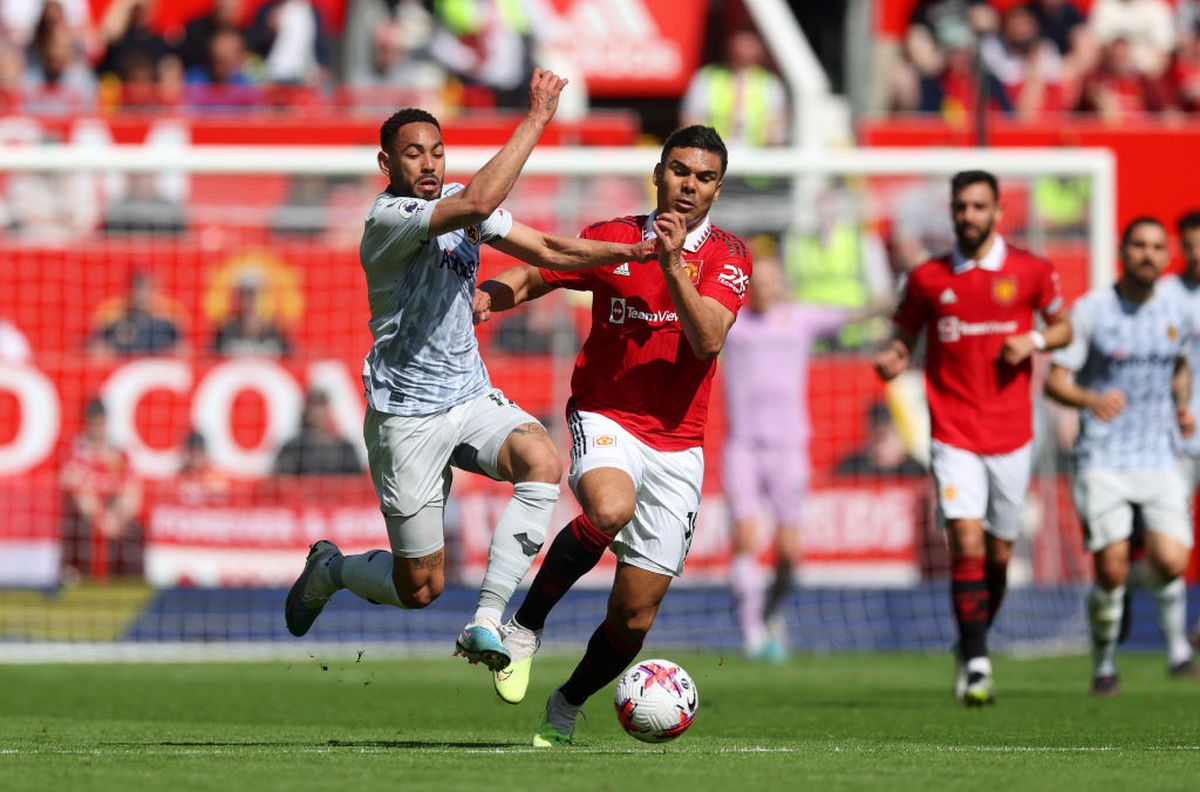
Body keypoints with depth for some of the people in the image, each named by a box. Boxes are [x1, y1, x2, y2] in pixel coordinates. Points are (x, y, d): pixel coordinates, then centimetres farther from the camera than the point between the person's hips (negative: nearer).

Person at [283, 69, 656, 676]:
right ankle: (329, 569, 33)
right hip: (407, 415, -7)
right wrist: (537, 118, -32)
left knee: (542, 461, -27)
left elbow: (548, 250, 10)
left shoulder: (455, 202, 7)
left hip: (472, 398, 7)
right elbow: (478, 204, -35)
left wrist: (632, 251, -5)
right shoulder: (388, 219, -19)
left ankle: (486, 623, -25)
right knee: (420, 587, -2)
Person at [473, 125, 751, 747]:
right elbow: (534, 276, 13)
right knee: (610, 509, -38)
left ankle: (567, 707, 30)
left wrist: (673, 264, -26)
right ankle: (526, 624, -17)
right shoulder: (612, 239, 2)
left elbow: (708, 339, -16)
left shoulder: (726, 256, 0)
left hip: (677, 445, 2)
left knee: (633, 618, 2)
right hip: (604, 417, -1)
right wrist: (488, 296, -8)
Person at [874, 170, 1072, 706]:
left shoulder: (1029, 272, 1)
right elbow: (905, 336, 11)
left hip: (1011, 435, 1)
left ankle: (974, 645, 31)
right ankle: (976, 665, -14)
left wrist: (1034, 340, -9)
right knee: (966, 542, -16)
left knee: (998, 553, 8)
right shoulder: (927, 278, 2)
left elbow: (1063, 326, 13)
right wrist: (893, 360, -11)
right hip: (954, 435, -1)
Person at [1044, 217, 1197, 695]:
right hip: (1103, 459, -3)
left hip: (1159, 457, 3)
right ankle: (1104, 664, 15)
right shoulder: (1091, 311, -7)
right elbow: (1055, 380, -7)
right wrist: (1092, 400, -27)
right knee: (1111, 570, -9)